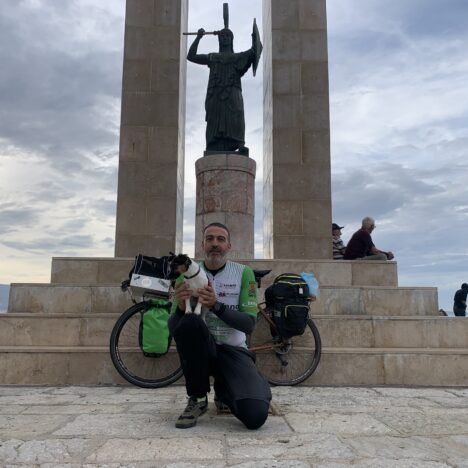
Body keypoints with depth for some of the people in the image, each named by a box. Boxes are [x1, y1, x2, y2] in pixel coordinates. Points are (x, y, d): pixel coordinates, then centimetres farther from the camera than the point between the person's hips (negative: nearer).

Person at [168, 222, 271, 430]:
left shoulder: (243, 273, -4)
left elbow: (249, 324, -12)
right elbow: (172, 327, -4)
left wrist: (216, 306, -29)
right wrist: (181, 307, -28)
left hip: (233, 350, 0)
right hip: (199, 349, 1)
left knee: (255, 415, -24)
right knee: (190, 322, -34)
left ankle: (223, 390, 13)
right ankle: (197, 399, -13)